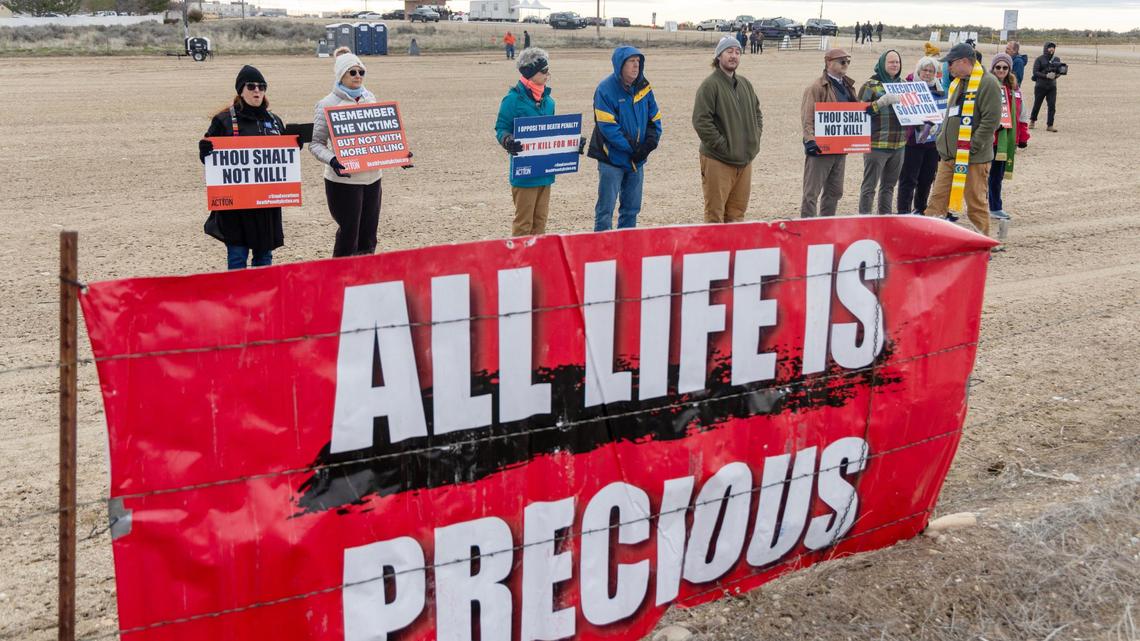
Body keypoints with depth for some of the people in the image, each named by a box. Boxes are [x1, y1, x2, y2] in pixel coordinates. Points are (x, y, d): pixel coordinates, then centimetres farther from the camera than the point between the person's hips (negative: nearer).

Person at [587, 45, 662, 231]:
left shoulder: (643, 87, 5)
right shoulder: (606, 89, -14)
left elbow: (654, 119, 9)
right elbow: (608, 127, -19)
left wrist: (650, 143, -9)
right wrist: (632, 148, -19)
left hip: (637, 160, 6)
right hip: (612, 159, -6)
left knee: (632, 208, 13)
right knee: (605, 209, -3)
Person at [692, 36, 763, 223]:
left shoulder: (745, 84, 14)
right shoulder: (710, 85, -9)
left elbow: (757, 113, 26)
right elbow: (701, 121, -16)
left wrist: (755, 137, 11)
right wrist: (723, 146, -16)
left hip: (744, 159, 7)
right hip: (718, 161, -7)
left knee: (737, 213, 12)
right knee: (715, 214, -4)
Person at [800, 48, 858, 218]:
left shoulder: (847, 86, 14)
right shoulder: (816, 88, -10)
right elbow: (807, 119, -15)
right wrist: (811, 140, -26)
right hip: (821, 148, -8)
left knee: (834, 191, 15)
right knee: (812, 192, -3)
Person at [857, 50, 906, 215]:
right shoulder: (870, 85, -4)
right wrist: (881, 102, -22)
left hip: (899, 144, 6)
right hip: (877, 144, -6)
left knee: (889, 185, 14)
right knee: (870, 186, -4)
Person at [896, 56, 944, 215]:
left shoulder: (939, 89, 13)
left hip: (933, 138, 6)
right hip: (913, 139, -5)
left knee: (927, 178, 11)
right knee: (908, 178, -4)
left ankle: (920, 209, 23)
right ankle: (903, 211, -2)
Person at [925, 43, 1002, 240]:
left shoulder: (987, 83, -12)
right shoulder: (957, 83, 17)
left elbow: (991, 120, -19)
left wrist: (972, 147, -19)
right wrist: (943, 143, 16)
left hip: (973, 158, -8)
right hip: (949, 155, 8)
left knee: (976, 205, 2)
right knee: (936, 201, 6)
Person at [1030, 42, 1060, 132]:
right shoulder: (1039, 59, -4)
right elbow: (1035, 72, -11)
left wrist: (1056, 74, -9)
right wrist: (1046, 75, -21)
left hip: (1052, 86, 3)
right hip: (1040, 86, -3)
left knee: (1052, 106, -7)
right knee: (1037, 105, 9)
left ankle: (1050, 125, -4)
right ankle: (1032, 121, 31)